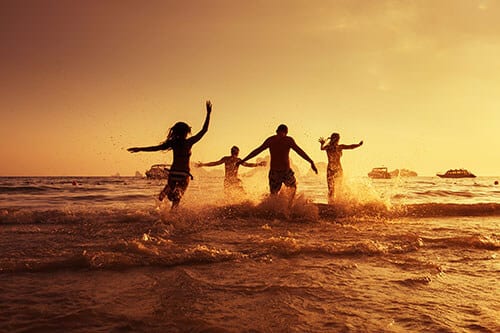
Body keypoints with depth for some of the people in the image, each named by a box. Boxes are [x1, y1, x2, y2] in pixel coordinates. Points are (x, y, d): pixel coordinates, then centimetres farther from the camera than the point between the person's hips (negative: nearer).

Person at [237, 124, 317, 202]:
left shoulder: (270, 140, 6)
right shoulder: (288, 139, -2)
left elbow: (256, 151, 9)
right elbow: (300, 151, -10)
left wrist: (243, 160, 16)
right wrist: (311, 162, -11)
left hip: (273, 172, 2)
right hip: (286, 172, -2)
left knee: (273, 195, 12)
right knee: (293, 187, 28)